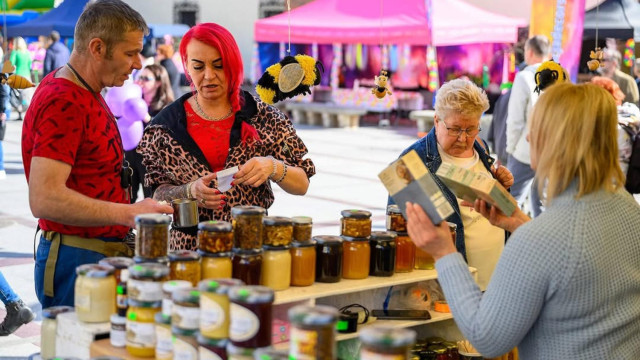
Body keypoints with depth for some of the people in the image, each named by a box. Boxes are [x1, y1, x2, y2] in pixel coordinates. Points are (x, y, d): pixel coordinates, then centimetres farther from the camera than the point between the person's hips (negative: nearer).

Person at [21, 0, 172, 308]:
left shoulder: (86, 94, 12)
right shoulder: (63, 103, -19)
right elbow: (44, 199, -28)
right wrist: (127, 213, -33)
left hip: (103, 257, 10)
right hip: (76, 261, -10)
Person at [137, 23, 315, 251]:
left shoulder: (265, 118, 4)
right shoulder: (165, 125, 5)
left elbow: (302, 185, 4)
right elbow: (157, 195, 6)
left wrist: (272, 168, -15)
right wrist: (190, 191, -13)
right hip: (190, 248, 0)